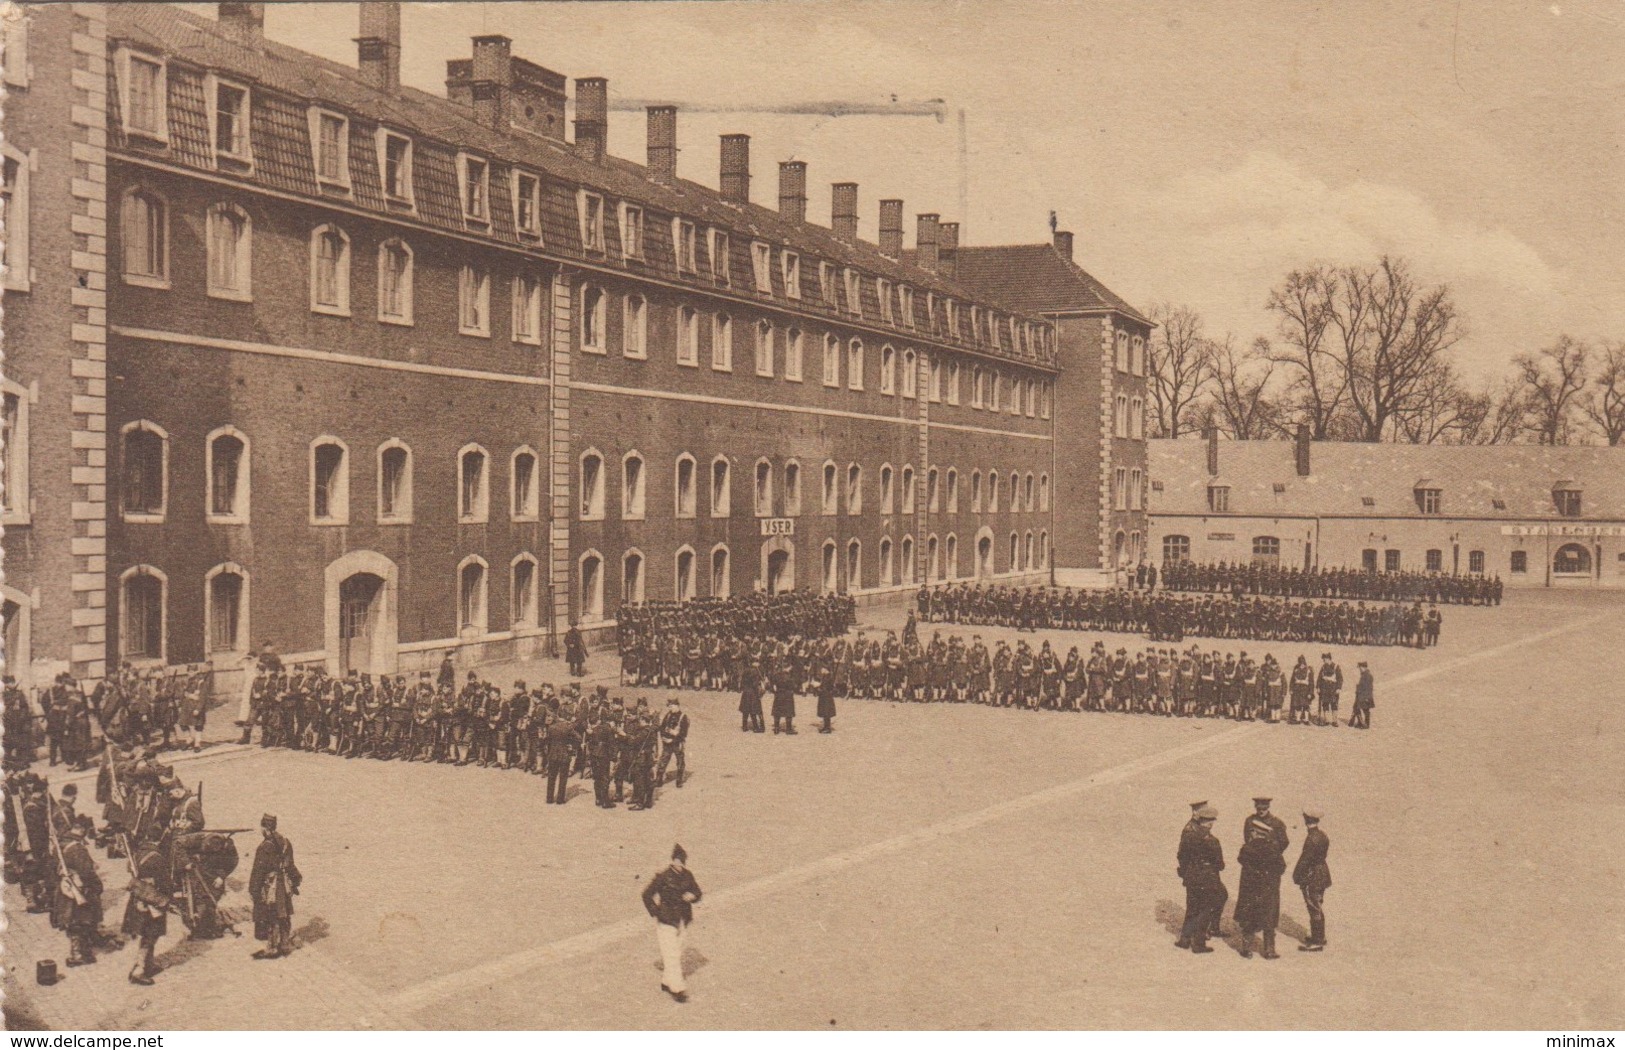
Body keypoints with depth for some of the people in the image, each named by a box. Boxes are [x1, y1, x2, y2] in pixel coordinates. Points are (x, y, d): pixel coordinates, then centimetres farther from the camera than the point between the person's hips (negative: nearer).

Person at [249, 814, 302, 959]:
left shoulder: (265, 847, -20)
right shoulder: (285, 842, 2)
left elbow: (258, 871, -17)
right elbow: (290, 865, 12)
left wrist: (253, 890, -10)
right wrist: (295, 879, 23)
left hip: (270, 887, -7)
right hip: (285, 886, 7)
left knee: (270, 919, 4)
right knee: (284, 917, 16)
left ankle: (271, 949, 11)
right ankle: (286, 945, 26)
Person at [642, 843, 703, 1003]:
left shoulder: (688, 876, 2)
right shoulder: (663, 877, -14)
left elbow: (697, 893, 11)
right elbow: (647, 894, -8)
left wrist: (692, 896, -12)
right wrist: (655, 914, -10)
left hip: (682, 922, 6)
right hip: (666, 922, -6)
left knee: (676, 953, 15)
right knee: (671, 955, -8)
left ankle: (666, 982, 31)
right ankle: (676, 988, -5)